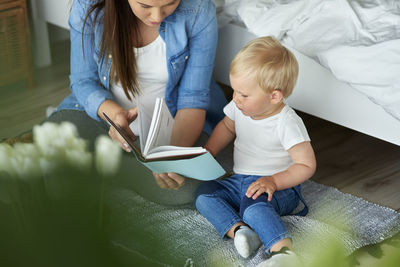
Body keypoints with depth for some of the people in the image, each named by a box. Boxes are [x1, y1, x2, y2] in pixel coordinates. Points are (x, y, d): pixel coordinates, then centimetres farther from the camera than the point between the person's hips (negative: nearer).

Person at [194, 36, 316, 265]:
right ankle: (238, 230, -34)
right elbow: (227, 127, 23)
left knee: (254, 206, -38)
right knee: (203, 194, -14)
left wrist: (274, 181, -29)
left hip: (279, 187, -8)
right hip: (240, 181, 8)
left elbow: (306, 165, -17)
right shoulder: (240, 108, 0)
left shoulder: (287, 123, -20)